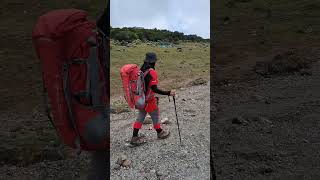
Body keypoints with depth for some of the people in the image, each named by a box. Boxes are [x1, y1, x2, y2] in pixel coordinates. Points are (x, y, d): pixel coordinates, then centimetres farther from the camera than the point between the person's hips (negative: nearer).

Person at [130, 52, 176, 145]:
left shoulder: (141, 70, 3)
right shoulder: (152, 72, -22)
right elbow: (154, 89, -26)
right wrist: (168, 93, -26)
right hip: (149, 100, -7)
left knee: (140, 117, 15)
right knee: (155, 116, 13)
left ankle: (135, 137, 19)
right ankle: (160, 132, 35)